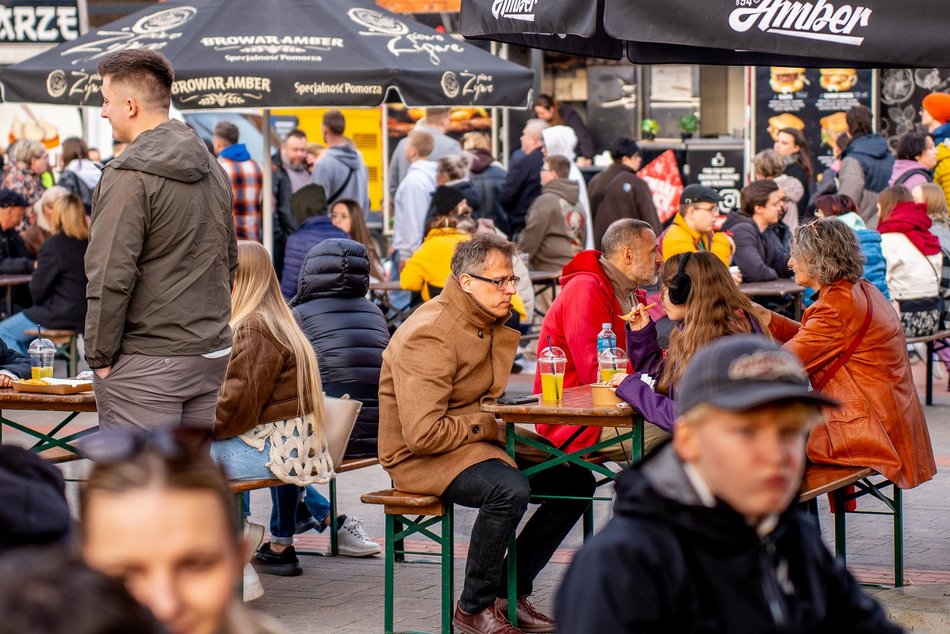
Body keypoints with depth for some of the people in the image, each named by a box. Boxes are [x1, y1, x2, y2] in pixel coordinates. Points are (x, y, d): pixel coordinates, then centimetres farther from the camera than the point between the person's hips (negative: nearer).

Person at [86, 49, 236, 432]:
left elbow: (110, 277, -19)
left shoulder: (129, 176, -15)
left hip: (146, 362, -8)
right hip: (212, 356, 8)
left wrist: (99, 356, -10)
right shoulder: (212, 169, 12)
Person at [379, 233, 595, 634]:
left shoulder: (489, 324, 9)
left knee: (575, 479, 2)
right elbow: (423, 433, -28)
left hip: (479, 438, 10)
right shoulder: (429, 336, -22)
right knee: (509, 489, -35)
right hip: (421, 457, -10)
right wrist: (489, 426, -17)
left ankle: (511, 593, 6)